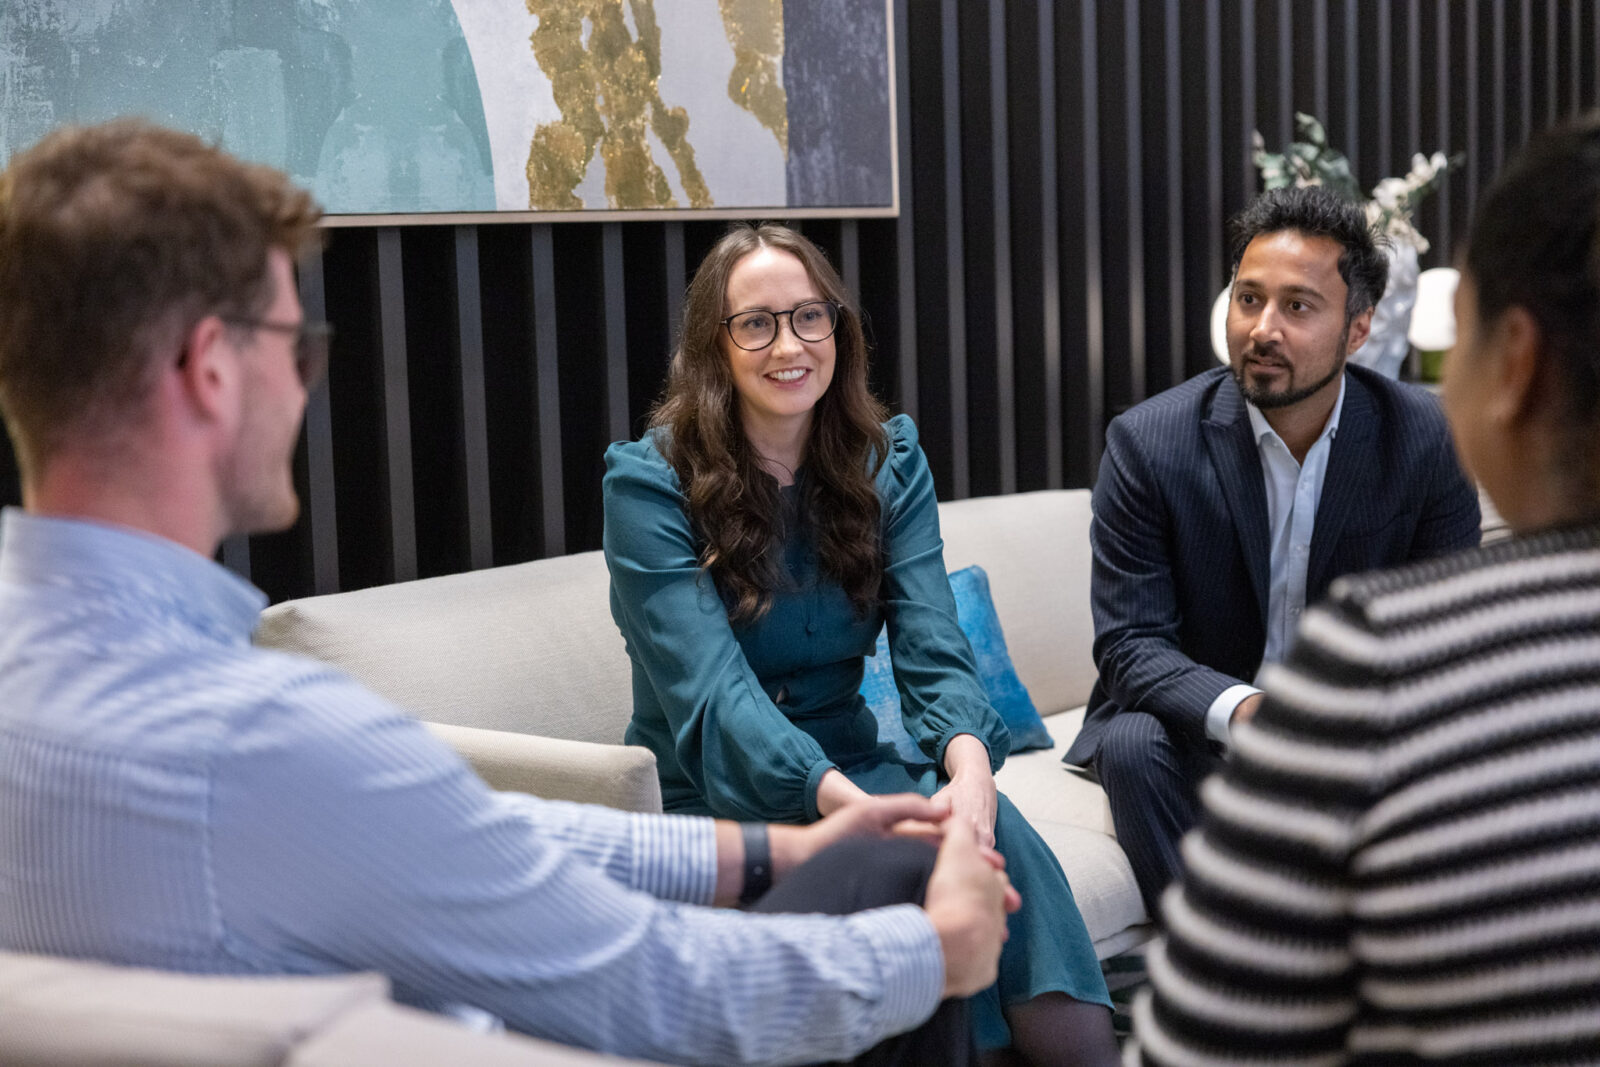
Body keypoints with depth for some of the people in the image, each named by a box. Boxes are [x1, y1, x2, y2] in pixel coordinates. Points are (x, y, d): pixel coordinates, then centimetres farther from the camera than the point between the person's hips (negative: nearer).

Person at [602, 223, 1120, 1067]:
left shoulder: (888, 461, 5)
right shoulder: (650, 483, -9)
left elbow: (933, 650, -7)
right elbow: (712, 689, -21)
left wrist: (969, 766, -30)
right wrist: (850, 806, -38)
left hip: (849, 763, 4)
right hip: (710, 798, -4)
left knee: (991, 833, -28)